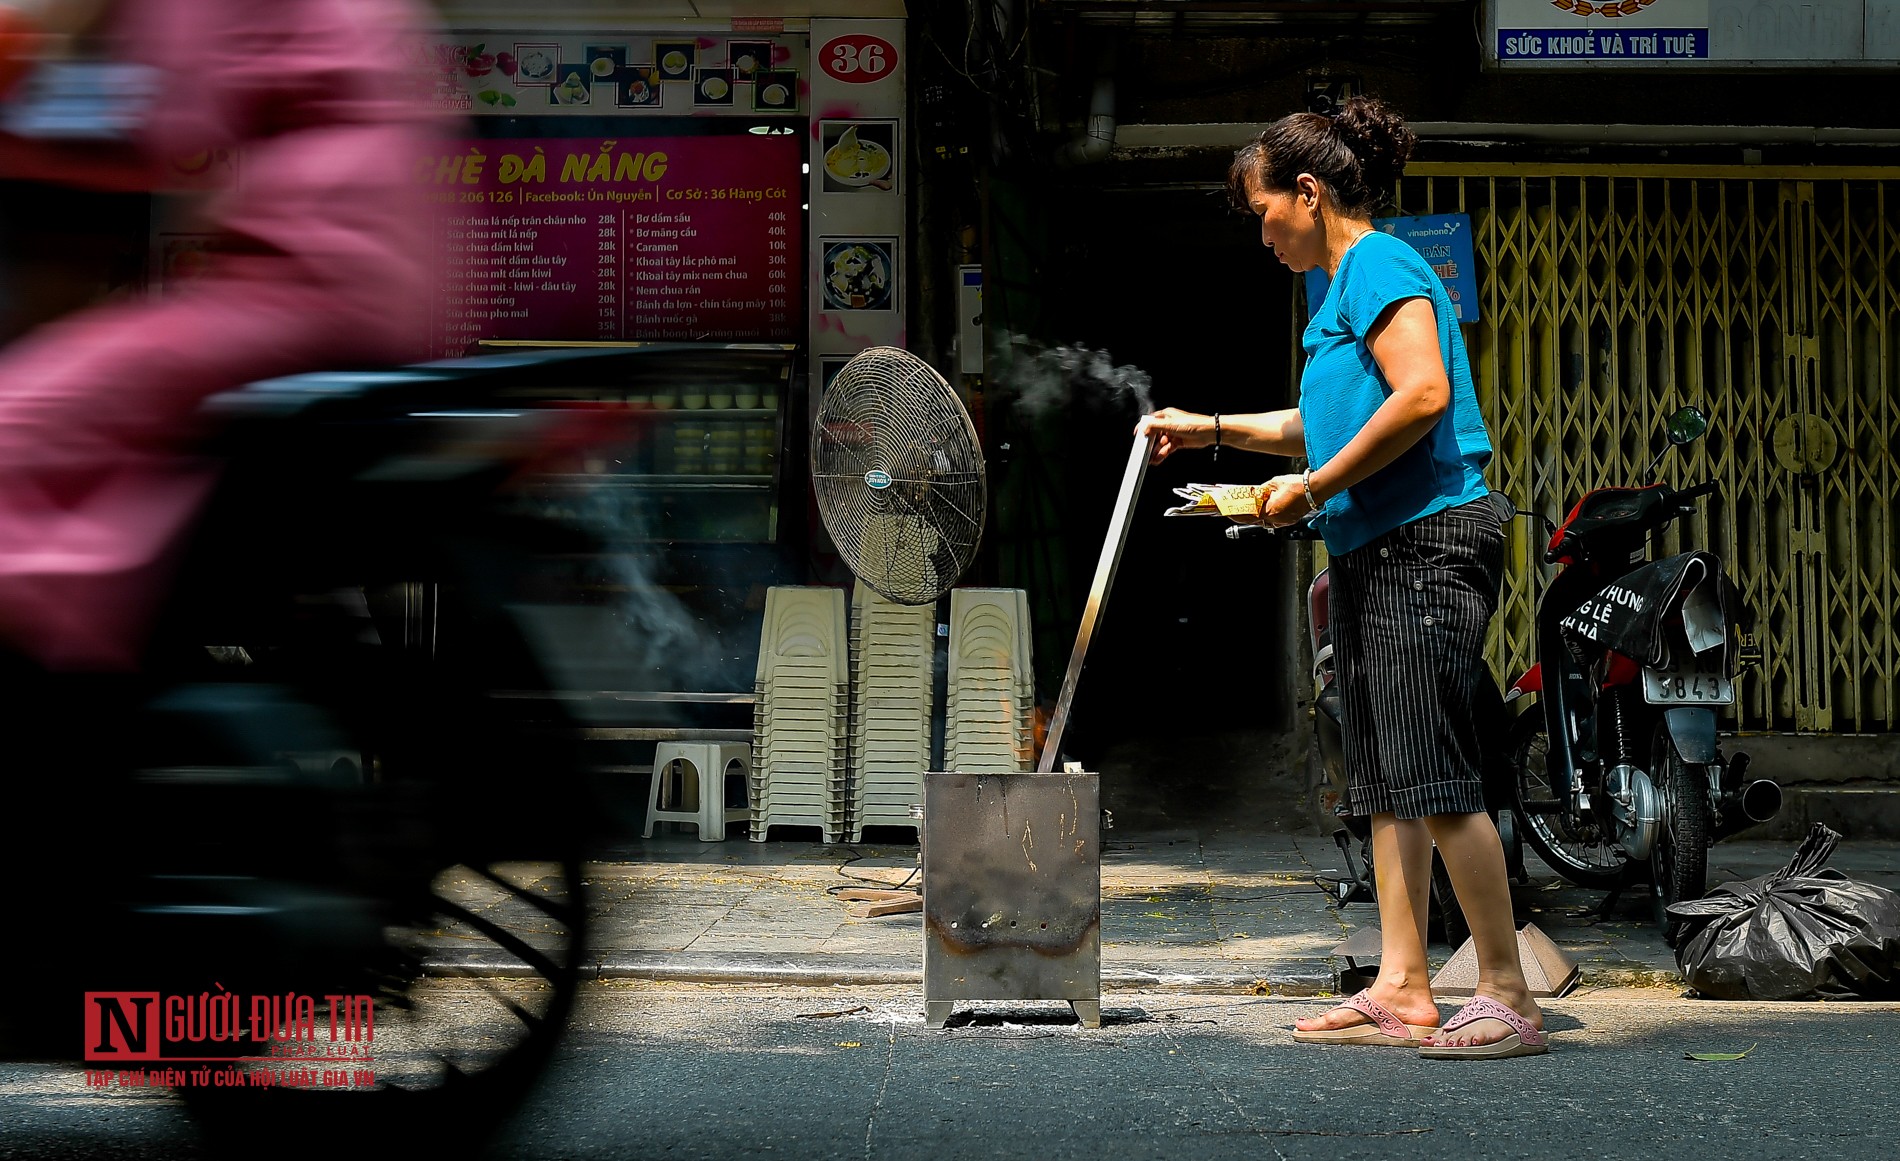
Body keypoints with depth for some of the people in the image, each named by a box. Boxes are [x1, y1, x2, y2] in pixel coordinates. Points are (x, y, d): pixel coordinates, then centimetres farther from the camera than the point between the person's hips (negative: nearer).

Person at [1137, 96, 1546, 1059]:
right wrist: (1211, 429, 30)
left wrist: (1314, 488, -17)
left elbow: (1421, 397, -24)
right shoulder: (1341, 289, 21)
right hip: (1373, 553, 11)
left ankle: (1508, 996, -11)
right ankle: (1402, 992, 10)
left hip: (1429, 542, -11)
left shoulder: (1379, 267, -9)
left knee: (1431, 773, -13)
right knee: (1387, 783, 8)